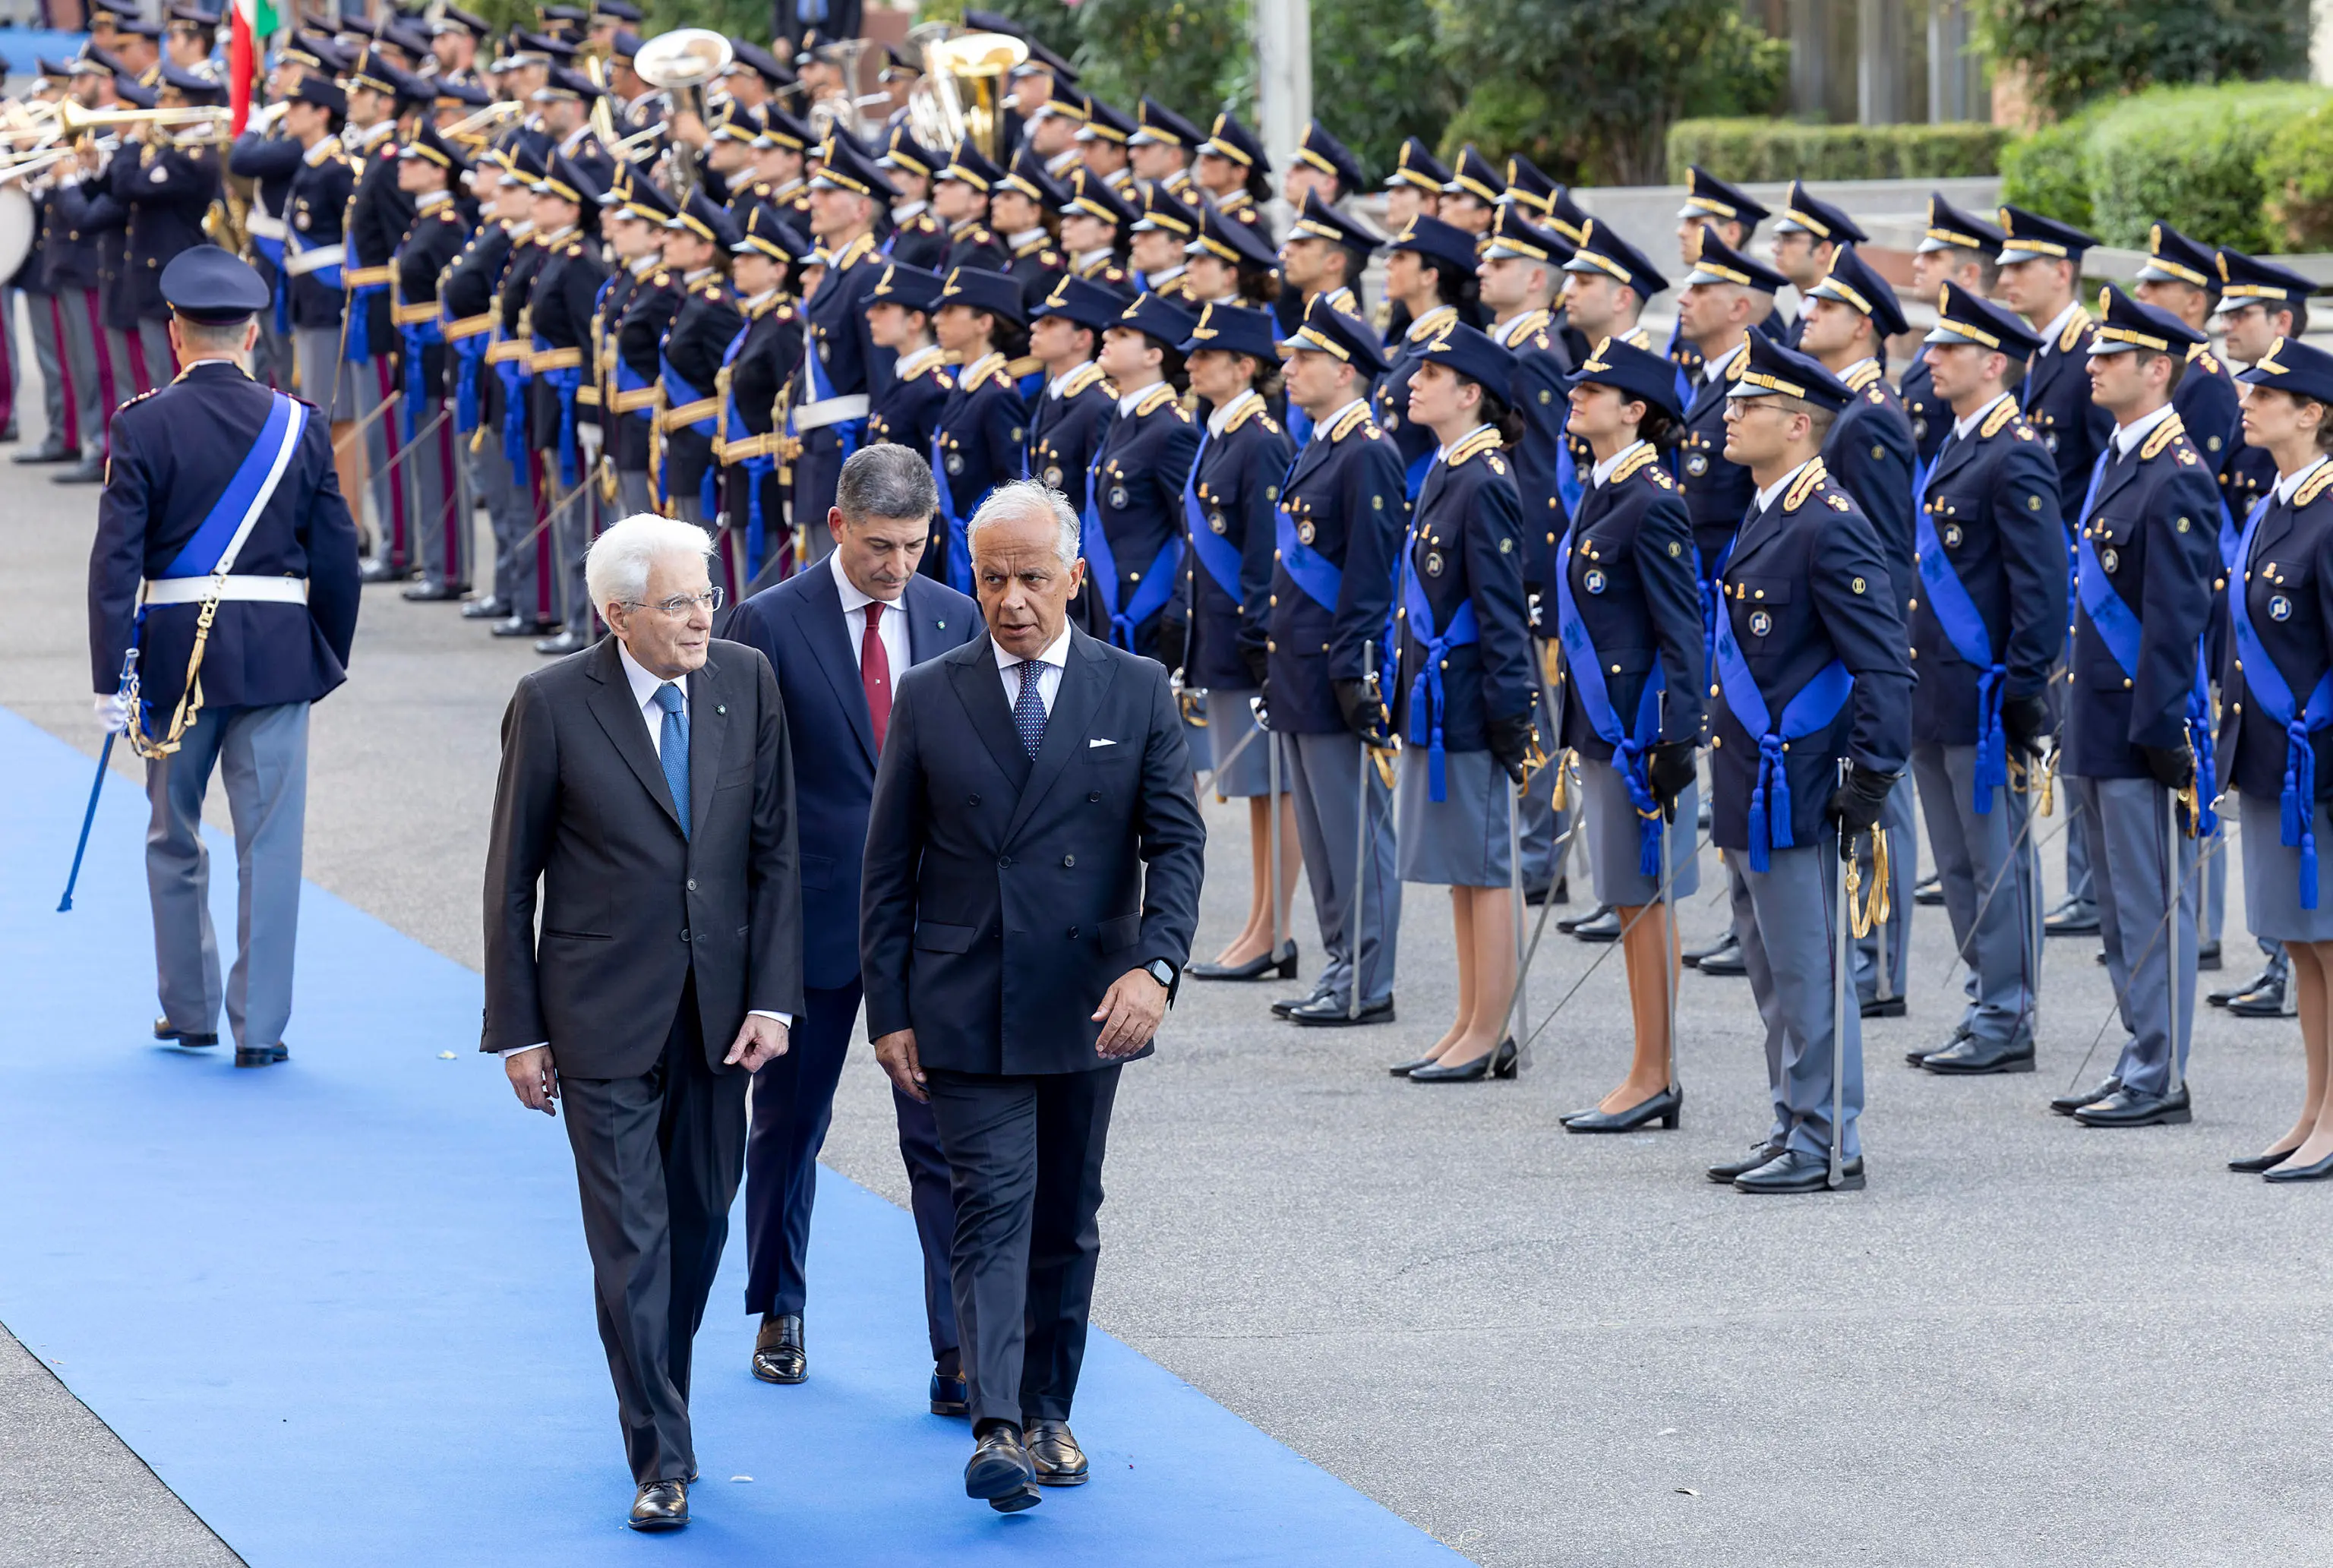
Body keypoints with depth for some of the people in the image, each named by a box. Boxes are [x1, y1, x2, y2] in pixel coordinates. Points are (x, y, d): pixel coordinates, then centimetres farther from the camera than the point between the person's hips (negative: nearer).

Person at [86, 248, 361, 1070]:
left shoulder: (143, 425, -6)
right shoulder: (298, 425, 0)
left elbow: (116, 559, -9)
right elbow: (335, 555, 3)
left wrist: (111, 677, -7)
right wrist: (331, 660, 15)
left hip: (174, 650, 0)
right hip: (277, 654, 1)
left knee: (174, 839, 15)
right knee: (270, 841, 3)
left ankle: (189, 1009, 23)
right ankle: (260, 1026, 0)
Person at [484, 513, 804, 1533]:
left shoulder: (746, 683, -1)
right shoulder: (553, 705, -11)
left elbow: (773, 852, 3)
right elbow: (511, 879, -4)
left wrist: (772, 998, -4)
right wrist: (517, 1030, -4)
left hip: (717, 1012, 4)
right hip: (603, 1017, -4)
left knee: (700, 1221, 13)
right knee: (632, 1237, -4)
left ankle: (660, 1398, 33)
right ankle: (661, 1458, 0)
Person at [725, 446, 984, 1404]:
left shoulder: (955, 620, 4)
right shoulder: (771, 625, -7)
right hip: (813, 916, -1)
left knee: (945, 1137, -4)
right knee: (788, 1124, 13)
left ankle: (960, 1355, -4)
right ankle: (779, 1315, 31)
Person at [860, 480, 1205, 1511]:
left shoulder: (1136, 693, 2)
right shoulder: (929, 699, 1)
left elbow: (1176, 842, -2)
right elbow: (889, 872, 4)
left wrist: (1154, 966, -18)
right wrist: (889, 1012, -2)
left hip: (1087, 1009, 2)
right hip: (967, 1012, -2)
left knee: (1066, 1221, 11)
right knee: (992, 1212, -12)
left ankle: (1048, 1413, 23)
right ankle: (996, 1429, -21)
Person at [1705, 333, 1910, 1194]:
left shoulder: (1829, 528, -16)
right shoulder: (1768, 519, 14)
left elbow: (1886, 664, -19)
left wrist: (1871, 781, -20)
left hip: (1793, 793, -10)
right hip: (1750, 791, 10)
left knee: (1806, 969, -4)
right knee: (1772, 964, 15)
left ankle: (1828, 1145, 1)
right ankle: (1795, 1129, 23)